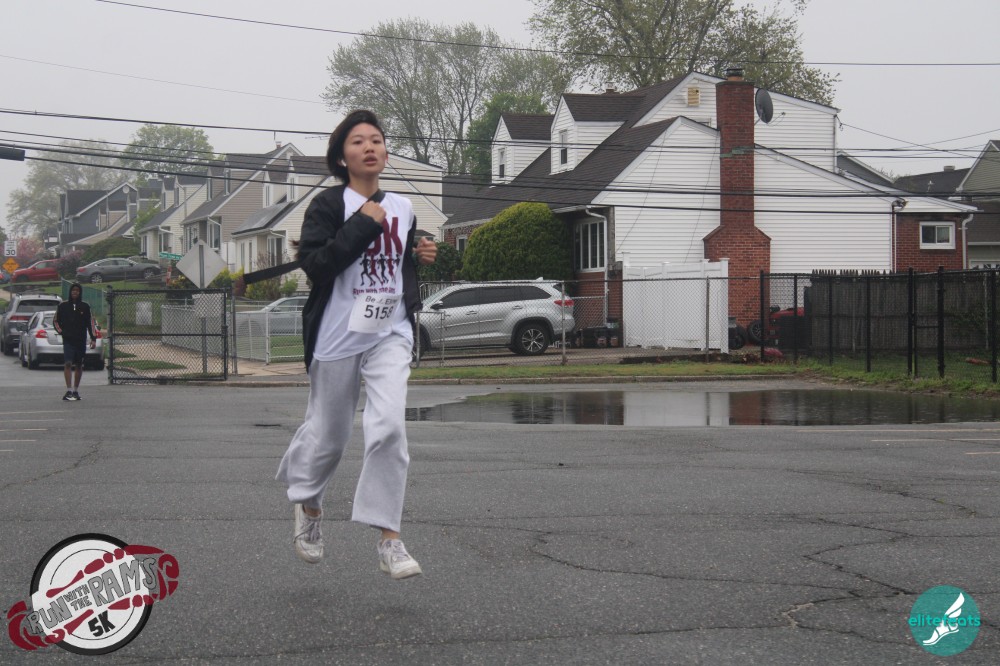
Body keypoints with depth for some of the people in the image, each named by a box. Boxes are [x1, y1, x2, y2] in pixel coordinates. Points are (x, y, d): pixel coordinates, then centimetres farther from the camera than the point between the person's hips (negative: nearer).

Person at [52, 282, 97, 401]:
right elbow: (55, 320, 13)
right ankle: (69, 391, -20)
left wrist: (93, 338, 2)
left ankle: (76, 391, 16)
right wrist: (60, 331, -2)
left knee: (79, 365, 7)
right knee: (68, 364, -16)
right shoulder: (63, 306, 3)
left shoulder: (85, 307, 6)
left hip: (81, 340, 2)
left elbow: (90, 323, 8)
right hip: (68, 340, -2)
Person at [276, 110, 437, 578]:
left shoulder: (403, 209, 11)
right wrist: (363, 224, -20)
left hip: (390, 334, 3)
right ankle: (308, 504, 40)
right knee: (328, 433, 9)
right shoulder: (328, 206, -6)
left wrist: (422, 258, 4)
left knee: (389, 426, -15)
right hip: (337, 336, -3)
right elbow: (314, 263, -19)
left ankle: (388, 538, -11)